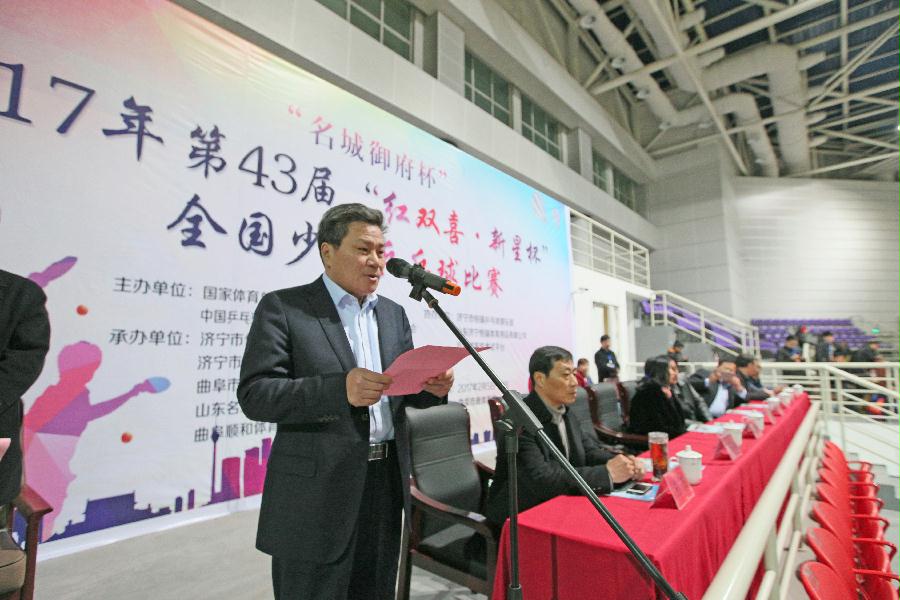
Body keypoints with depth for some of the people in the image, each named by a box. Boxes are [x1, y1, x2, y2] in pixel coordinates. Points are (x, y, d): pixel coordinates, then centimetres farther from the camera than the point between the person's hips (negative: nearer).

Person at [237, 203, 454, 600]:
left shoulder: (393, 314, 9)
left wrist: (431, 387, -13)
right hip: (318, 490, -5)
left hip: (387, 482, 5)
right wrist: (340, 389, -29)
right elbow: (254, 394, -14)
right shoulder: (282, 307, -6)